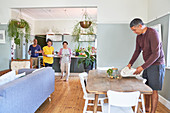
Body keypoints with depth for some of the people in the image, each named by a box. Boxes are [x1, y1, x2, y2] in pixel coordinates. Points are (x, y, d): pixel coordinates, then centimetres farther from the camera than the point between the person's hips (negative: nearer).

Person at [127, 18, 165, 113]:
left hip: (156, 64, -8)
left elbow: (156, 54, -24)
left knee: (153, 90, -2)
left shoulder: (152, 33, -20)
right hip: (148, 64, 8)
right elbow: (137, 51, 14)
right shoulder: (139, 36, 6)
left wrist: (142, 67, -24)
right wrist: (130, 63, 5)